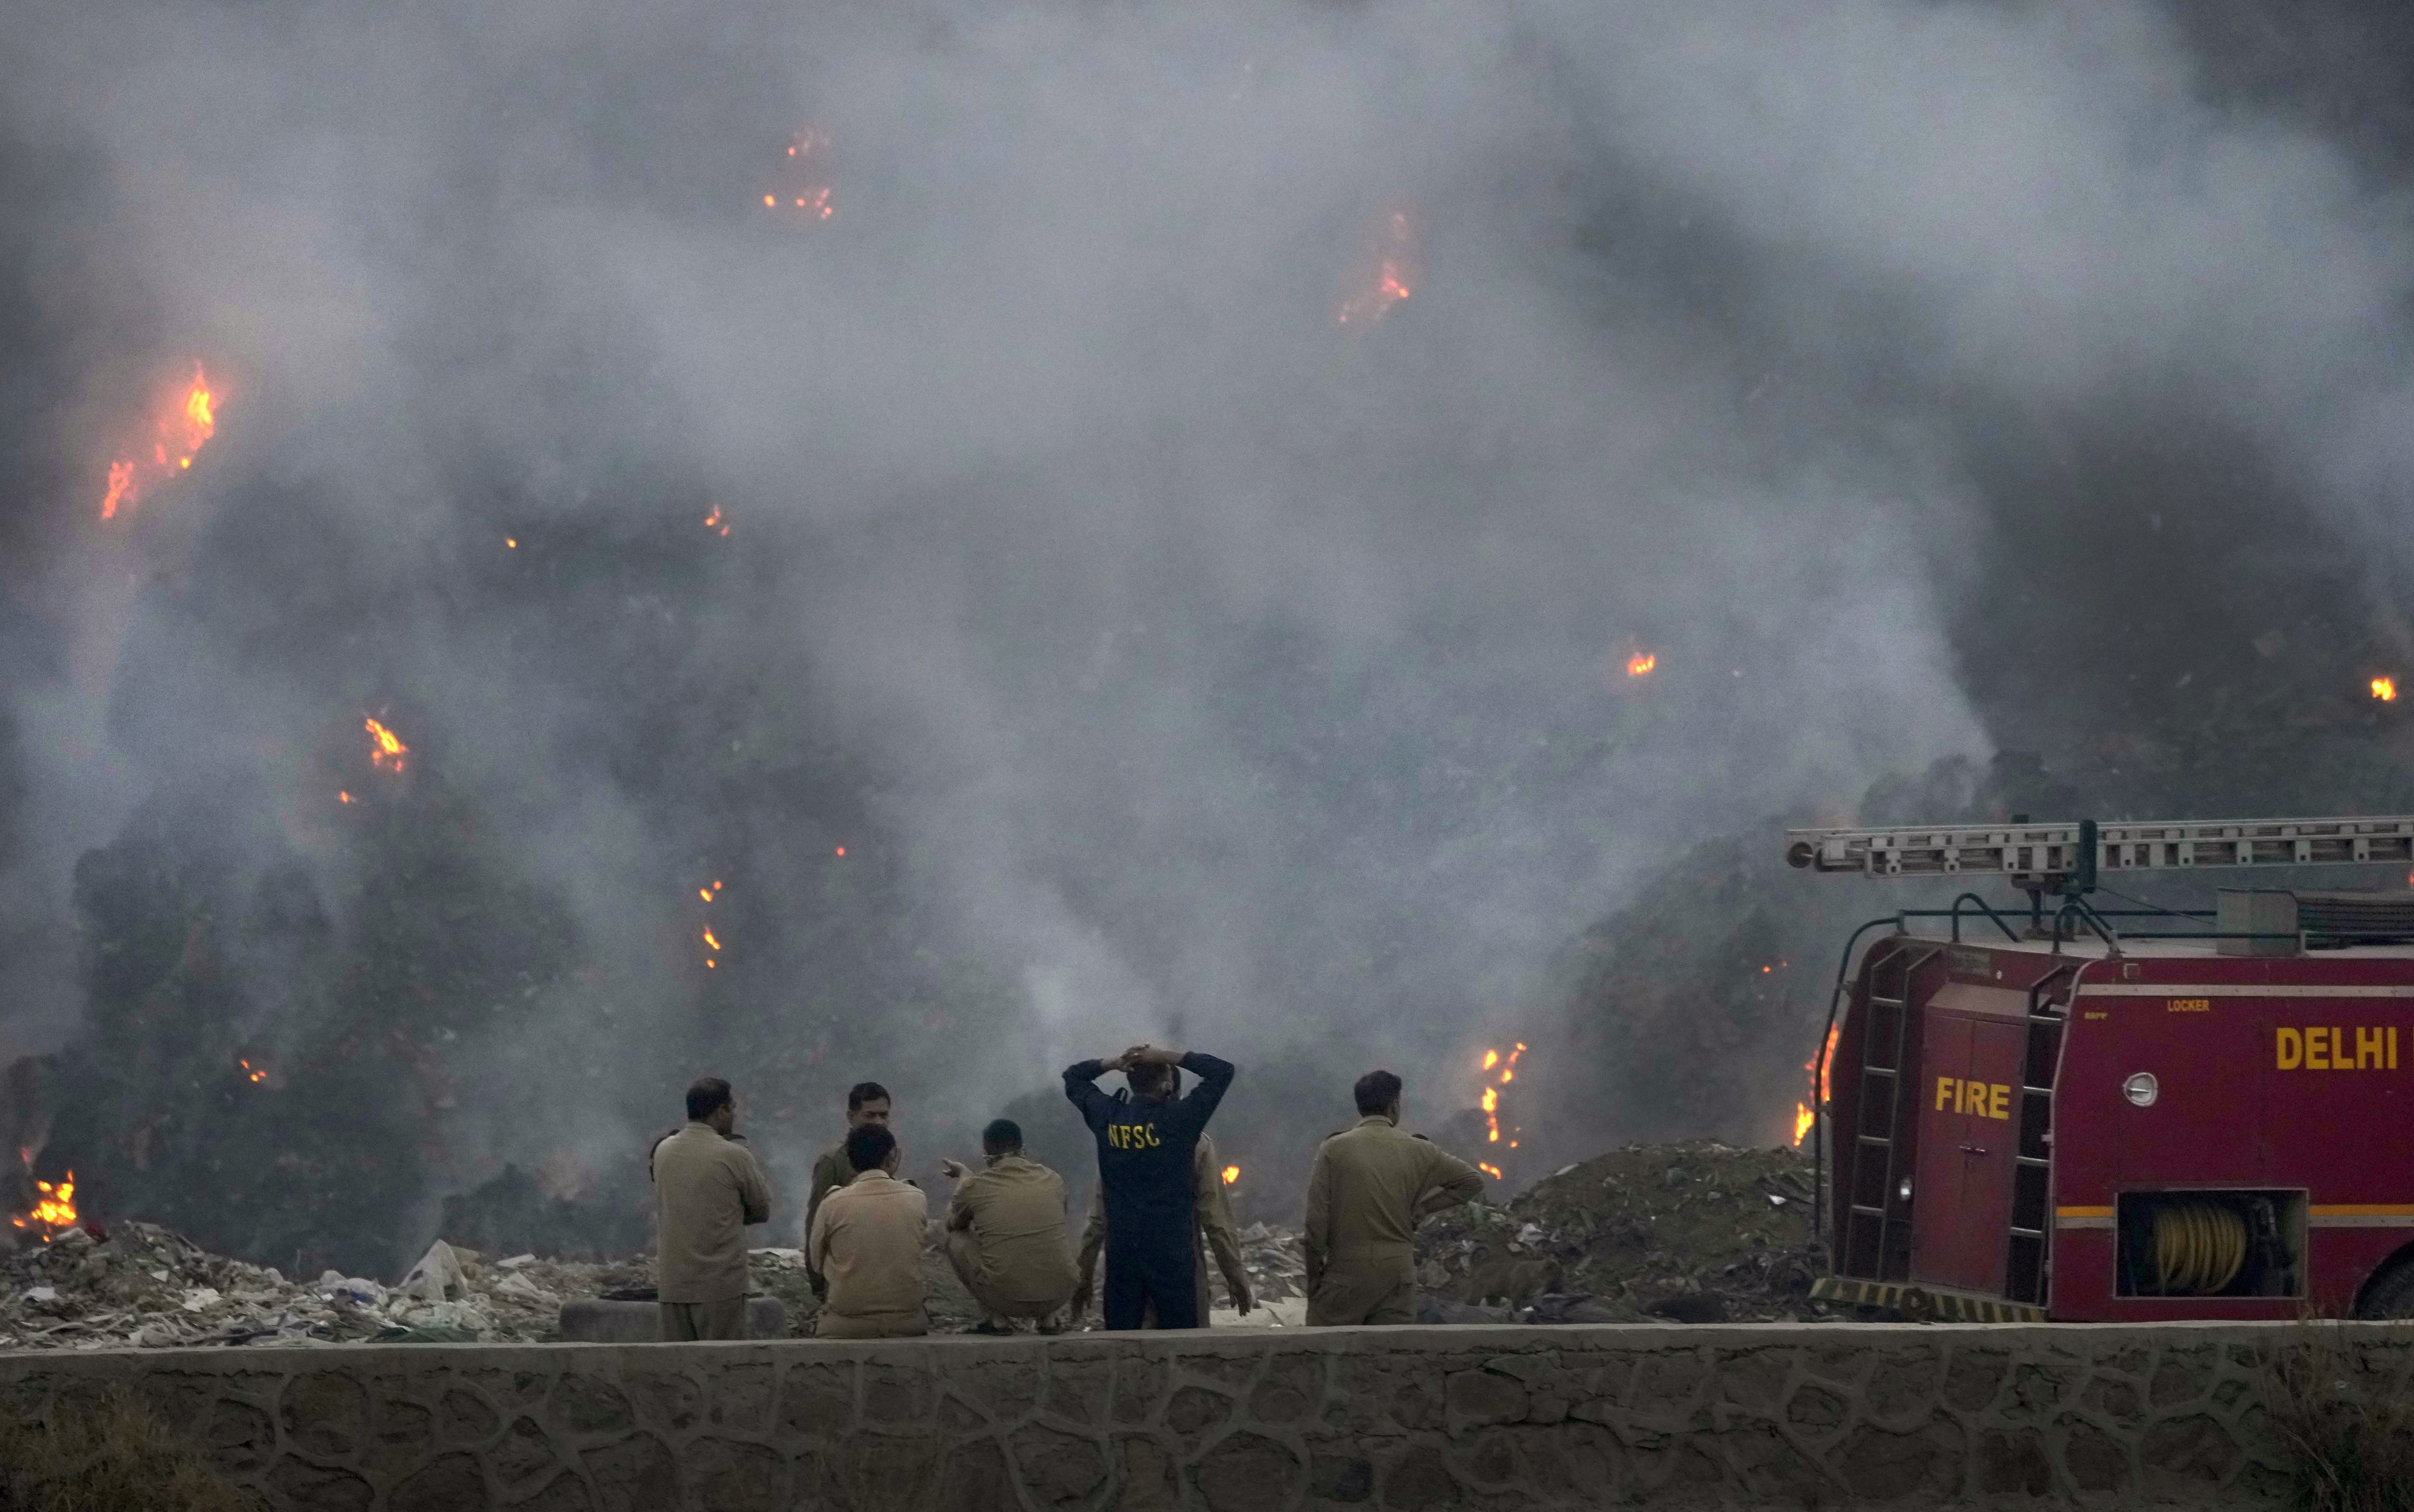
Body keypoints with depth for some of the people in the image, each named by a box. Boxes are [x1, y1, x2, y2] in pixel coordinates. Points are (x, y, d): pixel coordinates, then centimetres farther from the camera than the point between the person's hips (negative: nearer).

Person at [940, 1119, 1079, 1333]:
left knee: (956, 1239, 20)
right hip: (1058, 1296, 3)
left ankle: (998, 1319, 9)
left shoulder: (974, 1187, -2)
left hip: (1007, 1298, -3)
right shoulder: (1053, 1181, 7)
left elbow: (954, 1224, 22)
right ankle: (1048, 1318, 15)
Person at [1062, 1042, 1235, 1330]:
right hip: (1171, 1252, -4)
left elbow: (1073, 1077, 19)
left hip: (1121, 1251, 4)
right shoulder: (1178, 1118, -12)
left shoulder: (1108, 1117, 0)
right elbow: (1223, 1071, -6)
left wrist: (1113, 1064, 3)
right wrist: (1170, 1057, -5)